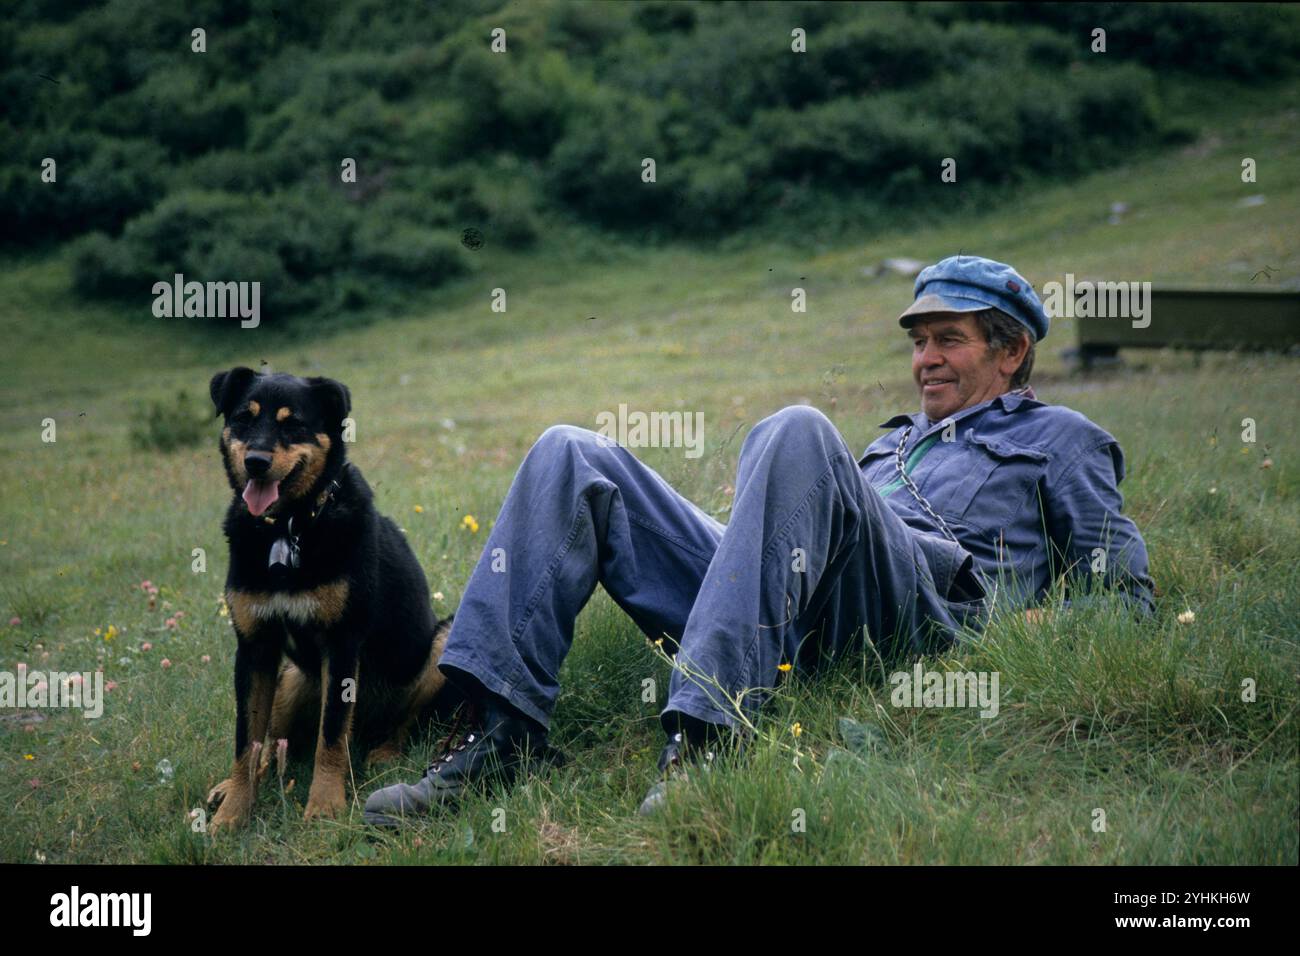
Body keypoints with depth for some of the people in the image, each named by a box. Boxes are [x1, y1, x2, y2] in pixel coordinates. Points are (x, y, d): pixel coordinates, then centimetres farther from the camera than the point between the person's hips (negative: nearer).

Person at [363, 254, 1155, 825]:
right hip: (775, 608, 6)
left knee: (800, 430, -35)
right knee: (573, 456, -5)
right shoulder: (896, 441, 43)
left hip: (922, 601, -6)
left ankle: (706, 736, -46)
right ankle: (503, 728, -21)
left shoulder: (1060, 439, 28)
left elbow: (1126, 591, 16)